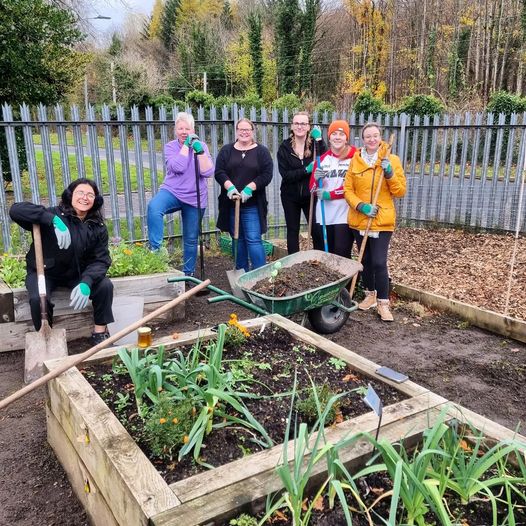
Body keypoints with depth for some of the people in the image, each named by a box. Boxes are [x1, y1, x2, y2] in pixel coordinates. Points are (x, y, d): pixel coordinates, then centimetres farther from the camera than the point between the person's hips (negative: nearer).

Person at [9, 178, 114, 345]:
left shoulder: (98, 228, -7)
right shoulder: (54, 215, -18)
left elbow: (100, 260, -13)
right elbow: (16, 210, -30)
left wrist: (86, 282, -33)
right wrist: (54, 220, -43)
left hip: (76, 274, 3)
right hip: (44, 272, -3)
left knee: (105, 285, -19)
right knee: (38, 299, -31)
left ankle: (100, 333, -3)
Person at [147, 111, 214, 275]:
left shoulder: (201, 146, 2)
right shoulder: (170, 146, 0)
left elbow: (208, 172, -12)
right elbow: (177, 167, -19)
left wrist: (199, 150, -19)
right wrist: (186, 144, -15)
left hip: (194, 198, 1)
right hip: (172, 192, -1)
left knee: (191, 239, 9)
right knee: (154, 207, -35)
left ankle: (188, 273, 27)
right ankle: (155, 249, -28)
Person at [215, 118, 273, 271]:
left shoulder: (262, 151, 4)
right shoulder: (226, 150, 9)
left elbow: (267, 175, -5)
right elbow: (219, 172, 0)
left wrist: (249, 188, -17)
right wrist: (230, 187, -18)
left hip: (252, 204, -3)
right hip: (231, 203, 3)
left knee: (253, 239, -8)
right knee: (237, 239, 11)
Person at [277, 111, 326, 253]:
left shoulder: (314, 144, -2)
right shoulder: (285, 146, -3)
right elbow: (285, 174, -12)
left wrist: (319, 140, -25)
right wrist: (306, 170, -23)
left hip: (310, 194, 0)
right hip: (290, 195, 0)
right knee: (292, 230, 9)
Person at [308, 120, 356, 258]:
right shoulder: (322, 159, 12)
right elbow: (313, 189, 12)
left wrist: (330, 194, -11)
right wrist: (316, 179, -10)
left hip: (344, 216, -4)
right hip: (323, 216, 4)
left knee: (342, 257, -5)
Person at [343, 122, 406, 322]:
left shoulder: (392, 160, -2)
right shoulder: (355, 161, 3)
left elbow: (400, 191, -3)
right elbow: (348, 189, 2)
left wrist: (390, 173, -18)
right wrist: (361, 206, -14)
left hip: (382, 221, -3)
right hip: (359, 220, 3)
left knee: (379, 262, -8)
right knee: (366, 260, 14)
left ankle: (383, 303, 5)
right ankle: (370, 295, 32)